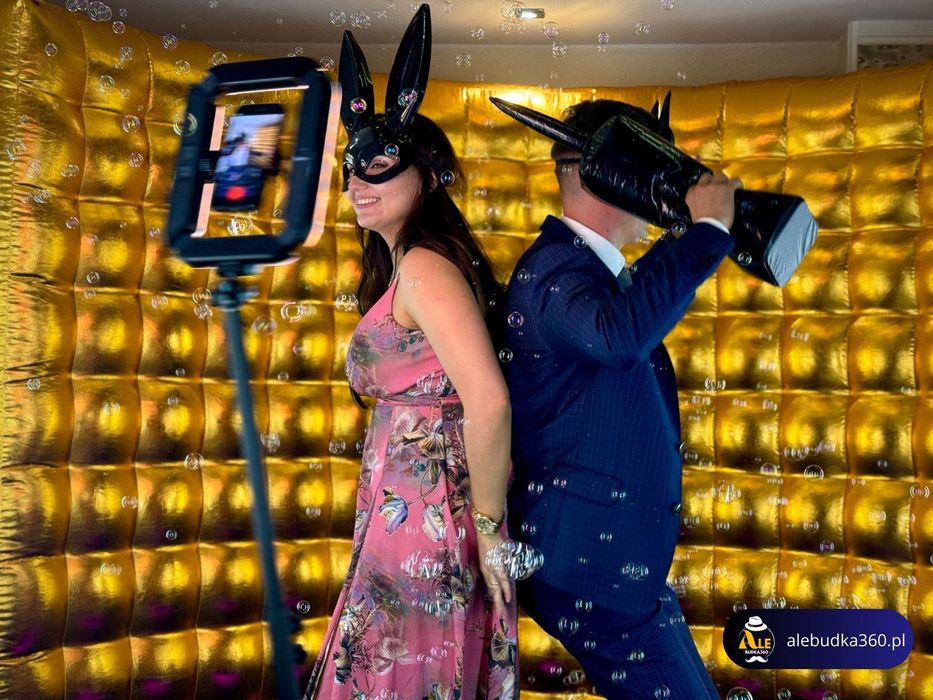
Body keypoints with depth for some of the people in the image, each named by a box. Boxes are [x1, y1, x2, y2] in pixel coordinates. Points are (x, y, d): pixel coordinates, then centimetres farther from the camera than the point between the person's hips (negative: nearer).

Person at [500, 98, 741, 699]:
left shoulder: (599, 267, 10)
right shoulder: (551, 268, -19)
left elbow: (650, 302, 32)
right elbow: (621, 334, -40)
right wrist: (707, 228, -29)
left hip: (626, 552, 10)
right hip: (590, 558, -10)